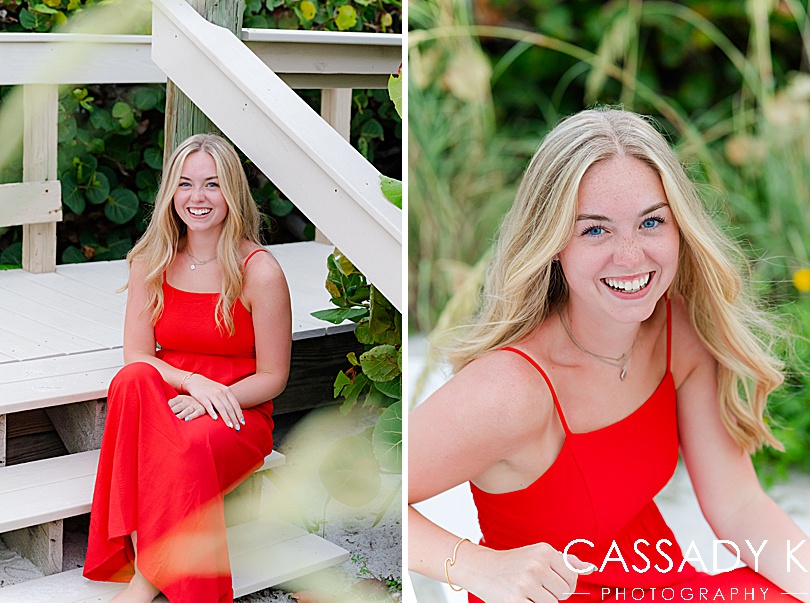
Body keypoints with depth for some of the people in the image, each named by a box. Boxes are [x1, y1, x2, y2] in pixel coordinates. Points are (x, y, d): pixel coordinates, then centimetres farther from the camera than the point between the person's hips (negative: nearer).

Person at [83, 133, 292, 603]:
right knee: (132, 381, -32)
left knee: (190, 445, -38)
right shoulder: (152, 263, 2)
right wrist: (193, 381, -21)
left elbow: (272, 378, -5)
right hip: (163, 404, 3)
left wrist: (208, 402, -22)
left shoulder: (260, 272, -10)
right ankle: (142, 558, -33)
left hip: (240, 414, -3)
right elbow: (137, 356, -1)